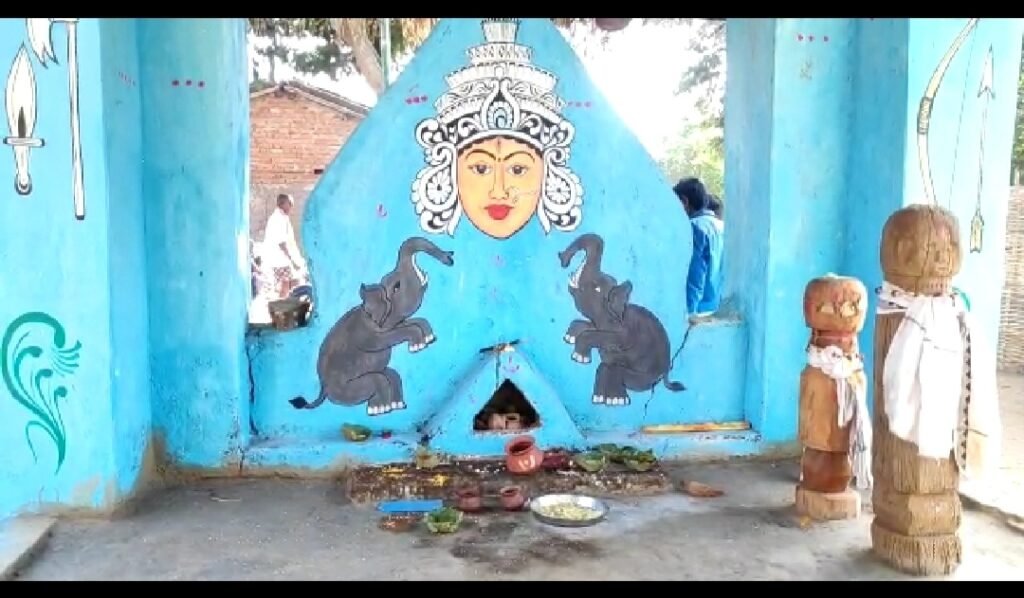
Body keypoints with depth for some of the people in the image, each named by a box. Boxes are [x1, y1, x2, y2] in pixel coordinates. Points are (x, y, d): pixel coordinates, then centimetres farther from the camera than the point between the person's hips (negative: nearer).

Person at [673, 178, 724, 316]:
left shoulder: (695, 227, -11)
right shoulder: (721, 226, 13)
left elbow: (694, 277, -16)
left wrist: (688, 310, -16)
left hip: (701, 309, -8)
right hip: (719, 308, 8)